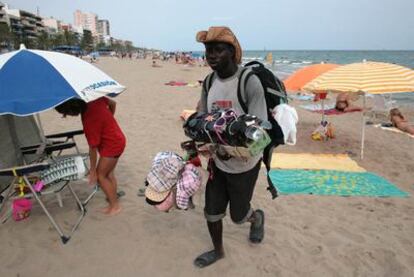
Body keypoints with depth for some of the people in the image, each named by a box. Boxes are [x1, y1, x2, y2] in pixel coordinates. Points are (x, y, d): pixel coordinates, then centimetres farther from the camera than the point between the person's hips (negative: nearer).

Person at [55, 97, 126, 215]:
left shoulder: (89, 121, -30)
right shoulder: (94, 100, -11)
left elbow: (93, 148, -21)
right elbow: (113, 103, 8)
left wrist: (92, 170, -9)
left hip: (112, 145, -9)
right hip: (117, 139, 9)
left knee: (100, 175, 0)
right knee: (108, 173, 17)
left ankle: (115, 206, 10)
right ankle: (113, 196, 29)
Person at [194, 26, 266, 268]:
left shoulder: (249, 81, -21)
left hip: (244, 164, -5)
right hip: (218, 162, 5)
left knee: (238, 216, 14)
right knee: (211, 212, 15)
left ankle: (257, 218, 50)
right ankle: (218, 251, 44)